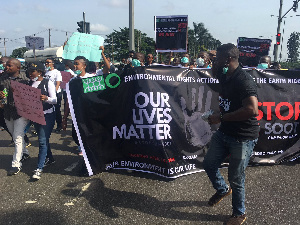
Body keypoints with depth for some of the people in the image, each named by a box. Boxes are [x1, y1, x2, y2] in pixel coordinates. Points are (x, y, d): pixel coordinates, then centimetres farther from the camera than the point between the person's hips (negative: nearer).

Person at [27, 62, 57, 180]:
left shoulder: (48, 83, -8)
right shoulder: (30, 83, 8)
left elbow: (54, 100, -11)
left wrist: (46, 98, -31)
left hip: (47, 115, -6)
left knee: (43, 141, -9)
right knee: (43, 139, 17)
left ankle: (39, 168, -8)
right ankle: (50, 158, 36)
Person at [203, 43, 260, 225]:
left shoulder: (244, 80, -23)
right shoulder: (225, 76, 4)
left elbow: (252, 109, -34)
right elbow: (214, 73, 30)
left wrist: (221, 117, -27)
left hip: (243, 138, -8)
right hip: (225, 132, 9)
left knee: (236, 178, 4)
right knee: (209, 164, 15)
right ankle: (223, 190, 44)